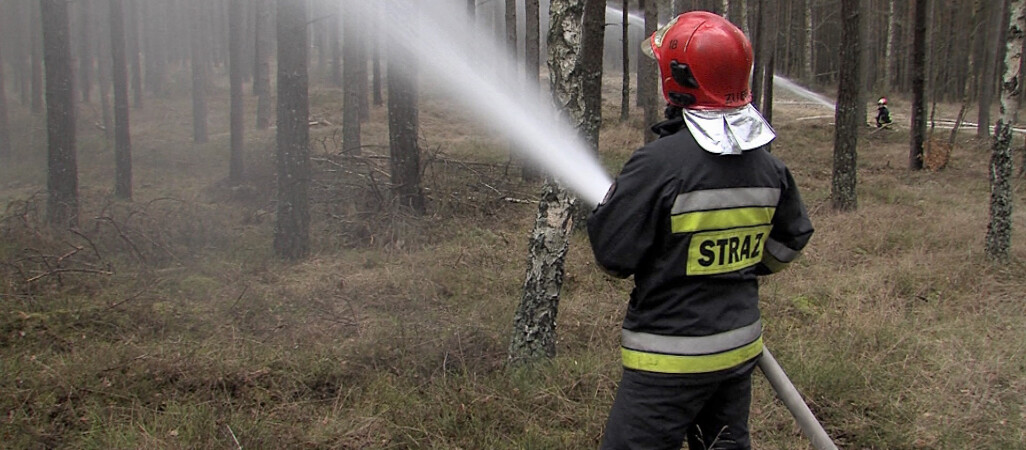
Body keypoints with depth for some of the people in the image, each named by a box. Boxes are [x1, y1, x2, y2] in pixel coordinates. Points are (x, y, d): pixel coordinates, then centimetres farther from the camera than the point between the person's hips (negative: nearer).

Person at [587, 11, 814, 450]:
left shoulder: (658, 163, -23)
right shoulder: (768, 165, 0)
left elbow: (614, 256, -17)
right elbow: (791, 239, 14)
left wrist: (603, 207, 2)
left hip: (671, 358, -7)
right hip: (741, 348, 7)